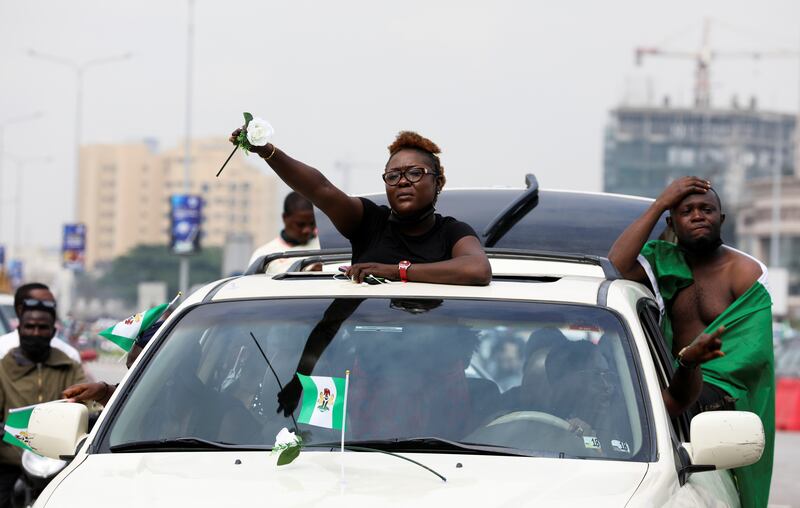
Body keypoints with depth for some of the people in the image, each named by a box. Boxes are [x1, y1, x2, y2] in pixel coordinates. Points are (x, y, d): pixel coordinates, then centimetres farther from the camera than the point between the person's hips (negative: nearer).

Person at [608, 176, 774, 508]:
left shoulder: (745, 272, -1)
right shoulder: (664, 262, 9)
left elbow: (752, 351, -11)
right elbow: (615, 268, -12)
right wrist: (659, 205, -9)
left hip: (727, 405, -3)